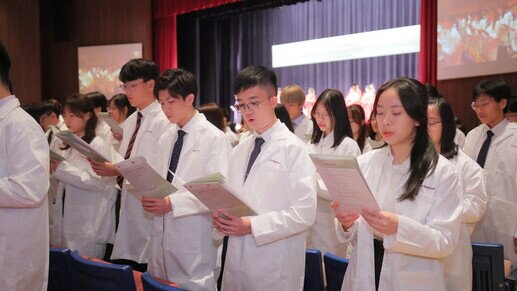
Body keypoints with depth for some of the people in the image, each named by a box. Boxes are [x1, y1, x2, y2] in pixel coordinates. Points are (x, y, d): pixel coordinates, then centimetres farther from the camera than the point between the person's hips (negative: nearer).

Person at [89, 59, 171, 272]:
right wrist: (105, 165, 0)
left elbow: (161, 171, -17)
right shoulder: (130, 122, 16)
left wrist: (118, 170, -20)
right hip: (128, 204, 8)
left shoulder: (163, 122, -10)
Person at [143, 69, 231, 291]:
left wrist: (172, 203, -20)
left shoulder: (214, 138, -7)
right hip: (162, 230, 6)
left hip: (194, 238, -6)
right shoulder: (165, 139, 13)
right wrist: (150, 197, -4)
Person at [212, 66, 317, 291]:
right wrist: (221, 216, -3)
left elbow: (304, 212, -15)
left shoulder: (294, 149, -8)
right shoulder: (239, 151, 12)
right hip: (235, 262, 6)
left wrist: (252, 225, -20)